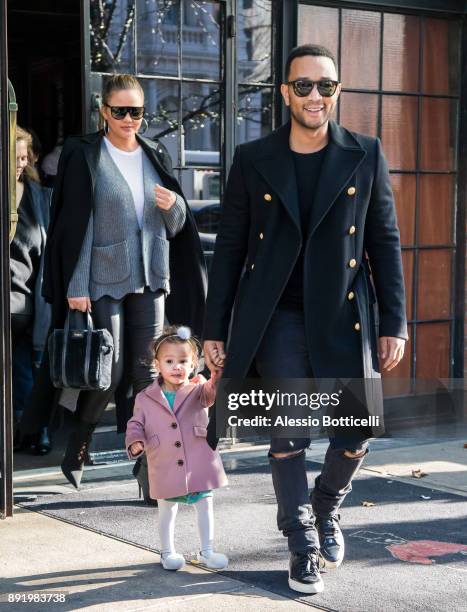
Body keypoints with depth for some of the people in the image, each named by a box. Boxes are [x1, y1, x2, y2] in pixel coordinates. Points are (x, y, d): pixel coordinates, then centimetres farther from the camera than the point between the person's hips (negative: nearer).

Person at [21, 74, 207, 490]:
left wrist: (174, 205, -9)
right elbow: (76, 225, -6)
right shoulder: (84, 156, -3)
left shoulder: (156, 155, 11)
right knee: (110, 371, -2)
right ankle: (77, 445, 22)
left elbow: (176, 226, 14)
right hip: (104, 280, -4)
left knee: (145, 372, 3)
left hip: (151, 279, 4)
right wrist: (76, 285, -11)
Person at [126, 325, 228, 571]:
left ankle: (206, 550, 24)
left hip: (199, 465, 0)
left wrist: (217, 374, -38)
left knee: (205, 505, 9)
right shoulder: (145, 398, 2)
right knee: (167, 509, 11)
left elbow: (212, 393, -18)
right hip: (166, 468, 0)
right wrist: (135, 441, -14)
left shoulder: (197, 390, 1)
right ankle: (167, 551, 28)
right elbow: (136, 424, 7)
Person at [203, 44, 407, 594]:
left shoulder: (366, 156, 3)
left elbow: (385, 243, 5)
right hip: (279, 318, -1)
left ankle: (326, 508, 32)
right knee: (288, 434, -2)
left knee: (356, 431, 1)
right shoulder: (252, 160, 2)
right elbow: (229, 247, 5)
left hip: (343, 319, 1)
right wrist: (214, 329, 3)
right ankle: (302, 546, 15)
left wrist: (394, 323, 0)